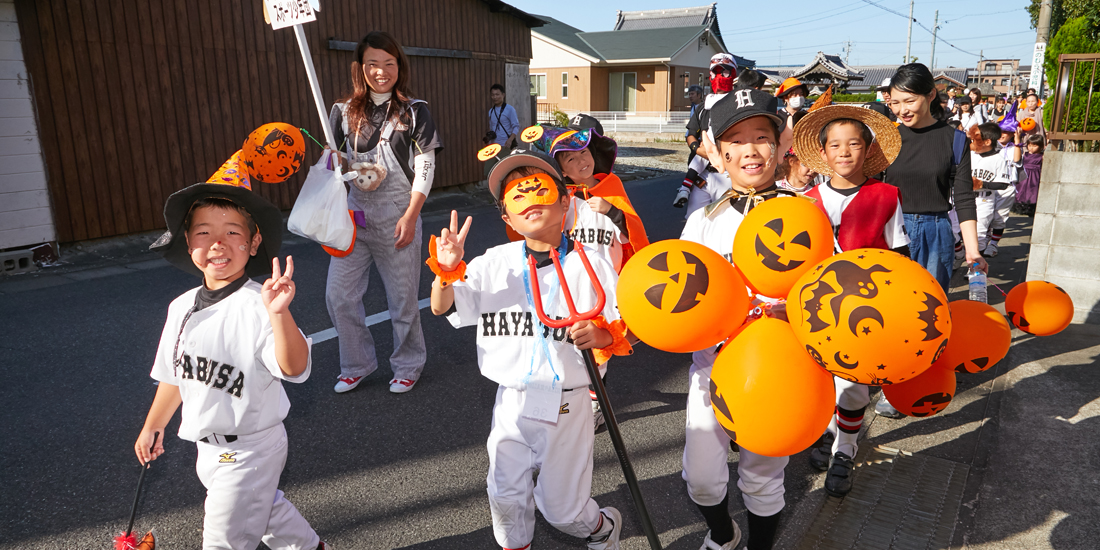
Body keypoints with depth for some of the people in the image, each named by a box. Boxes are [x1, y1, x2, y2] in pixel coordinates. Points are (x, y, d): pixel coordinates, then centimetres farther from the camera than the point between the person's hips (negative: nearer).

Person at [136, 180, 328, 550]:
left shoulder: (256, 306, -24)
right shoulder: (181, 308, -1)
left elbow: (294, 368, -39)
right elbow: (174, 375, 13)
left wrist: (280, 313, -54)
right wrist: (152, 427, 23)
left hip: (250, 451, -7)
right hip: (209, 446, 7)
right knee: (261, 506, 26)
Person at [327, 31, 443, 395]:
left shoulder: (414, 112, -1)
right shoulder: (345, 111, 8)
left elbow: (425, 168, -4)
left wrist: (410, 216, -11)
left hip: (397, 217, -3)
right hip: (354, 215, 4)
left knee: (402, 298, 4)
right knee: (339, 295, 3)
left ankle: (408, 366, 26)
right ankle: (357, 364, 24)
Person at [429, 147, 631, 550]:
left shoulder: (590, 265, -8)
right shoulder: (494, 263, -1)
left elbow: (627, 326, -5)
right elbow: (443, 308, -2)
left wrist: (602, 336, -27)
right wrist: (447, 271, -21)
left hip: (567, 406, -2)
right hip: (511, 400, 3)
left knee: (560, 506, 11)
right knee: (505, 497, 17)